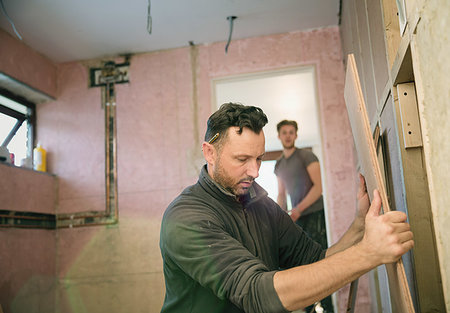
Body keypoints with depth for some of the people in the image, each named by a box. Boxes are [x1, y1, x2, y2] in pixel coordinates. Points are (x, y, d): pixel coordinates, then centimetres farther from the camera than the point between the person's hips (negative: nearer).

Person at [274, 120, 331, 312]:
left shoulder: (306, 156, -3)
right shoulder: (278, 165, 15)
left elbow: (318, 186, -11)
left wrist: (298, 209, -19)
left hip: (313, 214, -6)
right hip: (296, 218, 6)